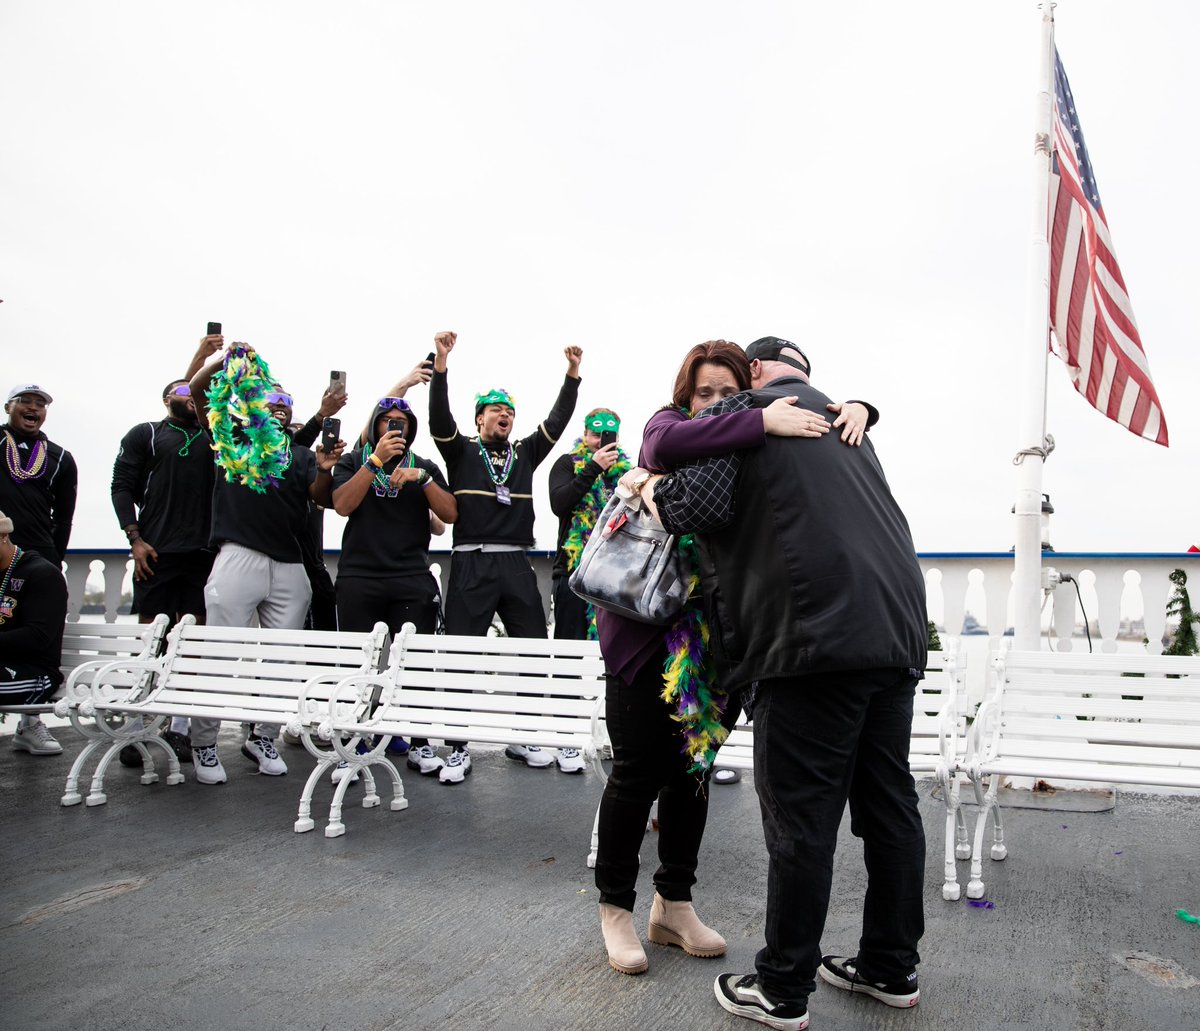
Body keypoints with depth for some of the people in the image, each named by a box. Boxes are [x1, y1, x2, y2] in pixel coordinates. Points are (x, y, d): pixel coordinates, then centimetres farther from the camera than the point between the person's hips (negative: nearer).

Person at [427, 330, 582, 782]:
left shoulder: (525, 453, 18)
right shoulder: (461, 451, 8)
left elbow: (557, 421, 11)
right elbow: (439, 415, -7)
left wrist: (573, 373, 3)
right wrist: (441, 363, -18)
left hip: (517, 565, 4)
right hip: (471, 564, -4)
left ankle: (525, 738, 19)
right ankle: (458, 749, 6)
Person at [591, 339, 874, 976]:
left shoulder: (756, 439, 5)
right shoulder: (668, 424, -7)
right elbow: (666, 447, -32)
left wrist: (855, 409, -16)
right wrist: (761, 423, -37)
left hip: (713, 633, 5)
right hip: (646, 623, -4)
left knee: (693, 767, 12)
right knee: (638, 771, 3)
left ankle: (673, 906, 28)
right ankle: (616, 908, 22)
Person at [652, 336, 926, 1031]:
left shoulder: (744, 410, 1)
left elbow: (700, 504, -12)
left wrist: (653, 493, 5)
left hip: (817, 636, -8)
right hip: (897, 629, 8)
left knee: (802, 819, 0)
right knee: (890, 804, 14)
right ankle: (892, 967, 28)